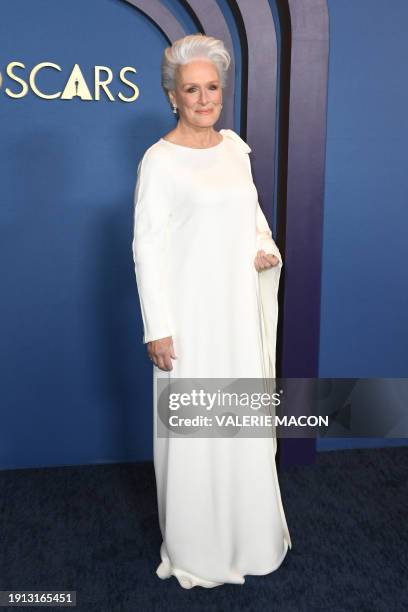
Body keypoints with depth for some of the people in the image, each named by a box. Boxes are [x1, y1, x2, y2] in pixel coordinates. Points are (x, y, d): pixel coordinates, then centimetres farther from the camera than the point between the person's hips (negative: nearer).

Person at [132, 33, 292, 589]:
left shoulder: (235, 146, 7)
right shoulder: (160, 161, -12)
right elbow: (147, 249, -13)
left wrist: (266, 246, -2)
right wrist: (158, 329, -15)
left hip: (239, 307, 6)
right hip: (191, 313, -6)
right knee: (191, 426, 5)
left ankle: (245, 527, 40)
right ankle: (194, 548, 28)